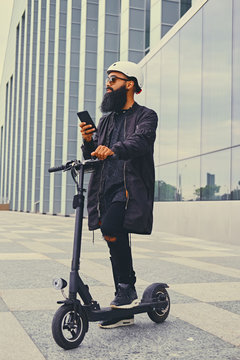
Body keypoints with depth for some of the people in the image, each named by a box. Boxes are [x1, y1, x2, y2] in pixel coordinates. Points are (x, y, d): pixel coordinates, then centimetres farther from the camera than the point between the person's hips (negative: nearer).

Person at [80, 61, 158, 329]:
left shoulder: (145, 116, 4)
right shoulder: (106, 120, 23)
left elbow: (139, 141, -19)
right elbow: (92, 156, 18)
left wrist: (113, 149, -38)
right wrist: (88, 141, -5)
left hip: (130, 188, -6)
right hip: (107, 189, 6)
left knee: (111, 229, -29)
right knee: (117, 245, 8)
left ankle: (128, 289, -11)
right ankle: (124, 311, 17)